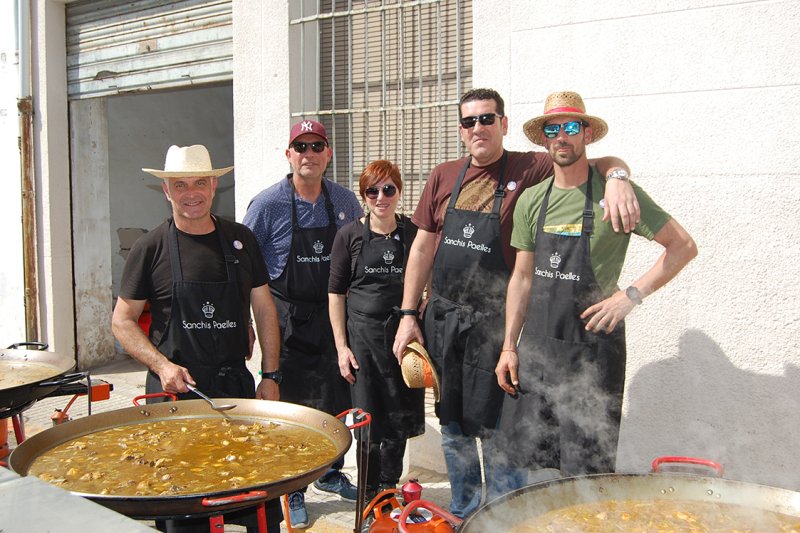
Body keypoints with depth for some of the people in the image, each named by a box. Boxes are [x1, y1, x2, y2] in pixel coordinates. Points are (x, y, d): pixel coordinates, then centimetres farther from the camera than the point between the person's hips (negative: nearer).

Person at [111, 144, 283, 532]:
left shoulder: (240, 239, 6)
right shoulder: (151, 248, -2)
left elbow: (264, 309, 10)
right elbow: (122, 321, 2)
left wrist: (269, 376, 4)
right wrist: (162, 366, -13)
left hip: (236, 382, 2)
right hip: (176, 387, -2)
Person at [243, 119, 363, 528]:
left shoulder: (346, 201, 3)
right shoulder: (268, 204, -9)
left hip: (333, 316, 4)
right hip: (287, 320, -3)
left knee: (336, 401, 13)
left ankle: (330, 473, 35)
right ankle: (292, 490, 20)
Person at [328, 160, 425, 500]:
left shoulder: (413, 232, 3)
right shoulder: (350, 235, -2)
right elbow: (336, 292, 1)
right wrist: (341, 346, -4)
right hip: (362, 334, -1)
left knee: (400, 420, 9)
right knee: (368, 420, 5)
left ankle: (388, 490, 30)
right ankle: (371, 496, 24)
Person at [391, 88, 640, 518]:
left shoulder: (529, 169, -5)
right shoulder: (444, 177, 6)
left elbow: (602, 163, -6)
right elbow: (423, 246, 8)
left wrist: (616, 177, -30)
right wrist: (408, 315, 5)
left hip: (492, 321, -4)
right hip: (441, 317, 4)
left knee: (493, 429, 2)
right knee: (453, 424, 15)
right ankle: (463, 512, 34)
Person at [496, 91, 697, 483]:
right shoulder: (531, 200, 6)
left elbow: (683, 247, -4)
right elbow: (522, 278, 10)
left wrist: (632, 295, -13)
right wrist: (509, 347, 7)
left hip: (593, 349, -4)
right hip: (536, 345, 4)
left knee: (586, 471, 4)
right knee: (521, 461, 11)